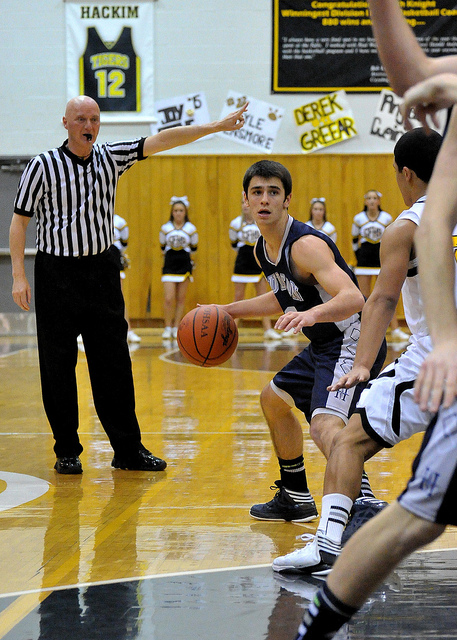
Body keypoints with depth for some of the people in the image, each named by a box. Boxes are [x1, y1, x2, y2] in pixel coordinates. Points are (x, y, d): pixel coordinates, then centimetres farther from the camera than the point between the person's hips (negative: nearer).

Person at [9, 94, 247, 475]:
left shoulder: (111, 157, 6)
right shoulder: (43, 166, -5)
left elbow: (160, 141, 0)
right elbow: (20, 220, -3)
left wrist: (216, 127, -8)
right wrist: (19, 275, -10)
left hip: (102, 272, 4)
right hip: (57, 275, -3)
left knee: (115, 365, 4)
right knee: (58, 368, 1)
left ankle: (129, 449, 10)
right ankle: (67, 452, 11)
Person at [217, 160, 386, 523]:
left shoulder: (306, 245, -24)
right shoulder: (263, 251, 6)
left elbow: (353, 298, -36)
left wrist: (312, 314, -54)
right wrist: (230, 311, 24)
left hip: (352, 342, -11)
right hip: (324, 346, 11)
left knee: (325, 426, -31)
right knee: (274, 399, 26)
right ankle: (296, 499, 38)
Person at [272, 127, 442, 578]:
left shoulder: (406, 227, -3)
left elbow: (383, 299, -14)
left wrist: (362, 365, -21)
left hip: (430, 360, -6)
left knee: (351, 442, -2)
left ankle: (327, 545, -17)